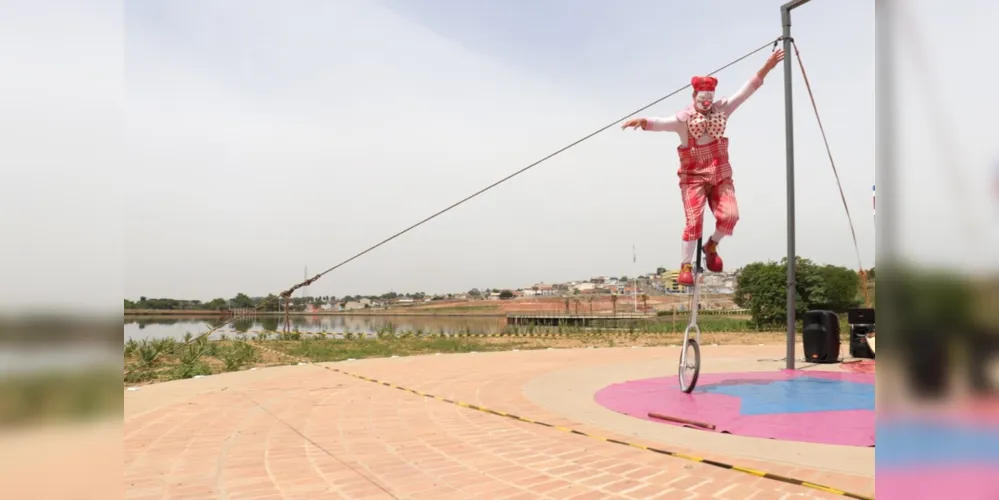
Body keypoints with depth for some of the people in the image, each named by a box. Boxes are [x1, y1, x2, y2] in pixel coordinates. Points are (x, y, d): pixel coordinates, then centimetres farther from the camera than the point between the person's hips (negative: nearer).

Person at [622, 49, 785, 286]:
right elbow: (661, 123, -31)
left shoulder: (721, 110, 0)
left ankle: (712, 246, 15)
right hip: (694, 177, -3)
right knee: (694, 221, -14)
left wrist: (766, 67, -11)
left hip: (721, 176, 4)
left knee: (730, 215, -15)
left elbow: (747, 90, -2)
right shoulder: (683, 119, -13)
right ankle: (686, 266, 1)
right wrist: (643, 121, -52)